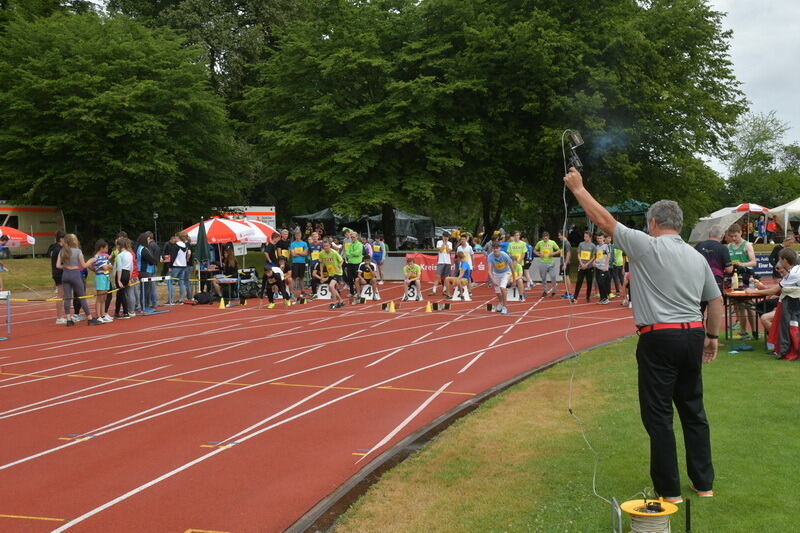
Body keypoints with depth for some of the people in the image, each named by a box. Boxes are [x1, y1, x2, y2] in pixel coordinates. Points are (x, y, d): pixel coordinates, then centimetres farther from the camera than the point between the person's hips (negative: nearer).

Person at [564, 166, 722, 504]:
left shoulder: (647, 247, -8)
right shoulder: (698, 257, 11)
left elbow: (605, 220, -5)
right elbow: (716, 300, 15)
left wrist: (578, 189, 4)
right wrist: (712, 337, 27)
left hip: (659, 339, -7)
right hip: (693, 336, 7)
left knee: (658, 416, 1)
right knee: (693, 411, 16)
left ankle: (669, 491, 7)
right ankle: (704, 484, 24)